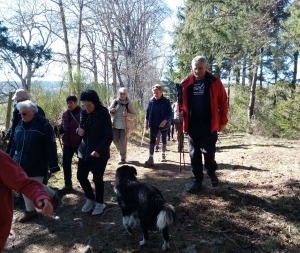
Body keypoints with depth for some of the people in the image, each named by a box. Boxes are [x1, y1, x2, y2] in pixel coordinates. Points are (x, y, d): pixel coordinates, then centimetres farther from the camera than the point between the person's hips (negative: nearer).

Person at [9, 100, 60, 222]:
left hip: (36, 165, -6)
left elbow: (51, 146, -15)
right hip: (21, 164, 6)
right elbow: (14, 143, 14)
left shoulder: (43, 124, -14)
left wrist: (53, 165, -17)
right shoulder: (20, 125, 5)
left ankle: (53, 195, 29)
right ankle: (30, 211, 29)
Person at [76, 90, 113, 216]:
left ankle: (99, 203, 26)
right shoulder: (83, 113, 2)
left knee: (97, 178, 3)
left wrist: (99, 150, -25)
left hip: (99, 153, -5)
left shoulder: (103, 114, -14)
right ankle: (90, 198, 32)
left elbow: (109, 136, -15)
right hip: (84, 151, 6)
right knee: (81, 176, 7)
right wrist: (79, 131, -9)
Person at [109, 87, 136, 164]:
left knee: (123, 142, -2)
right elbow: (109, 110, 10)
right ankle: (121, 152, 35)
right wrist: (111, 111, -15)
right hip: (115, 126, 4)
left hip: (125, 126, -4)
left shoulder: (129, 103, -7)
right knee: (115, 140, 6)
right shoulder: (115, 102, 2)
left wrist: (127, 115, -28)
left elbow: (134, 115, -8)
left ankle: (123, 158, 12)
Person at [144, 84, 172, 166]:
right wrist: (146, 122, 2)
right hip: (153, 124, 1)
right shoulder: (151, 101, 0)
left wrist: (165, 121, -24)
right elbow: (148, 112, 6)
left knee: (163, 139, 15)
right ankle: (151, 158, -11)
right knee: (152, 140, -8)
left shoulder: (166, 101, -9)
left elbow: (170, 113, -10)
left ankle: (163, 154, 33)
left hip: (163, 124, -1)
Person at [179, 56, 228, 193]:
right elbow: (181, 100, 14)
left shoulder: (214, 82, -2)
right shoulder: (186, 83, 3)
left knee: (208, 151, 2)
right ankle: (197, 180, 19)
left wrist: (223, 121, 0)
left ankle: (212, 173, 32)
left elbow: (223, 103, 1)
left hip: (209, 124, -2)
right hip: (192, 124, 3)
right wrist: (180, 111, -5)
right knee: (194, 153, 7)